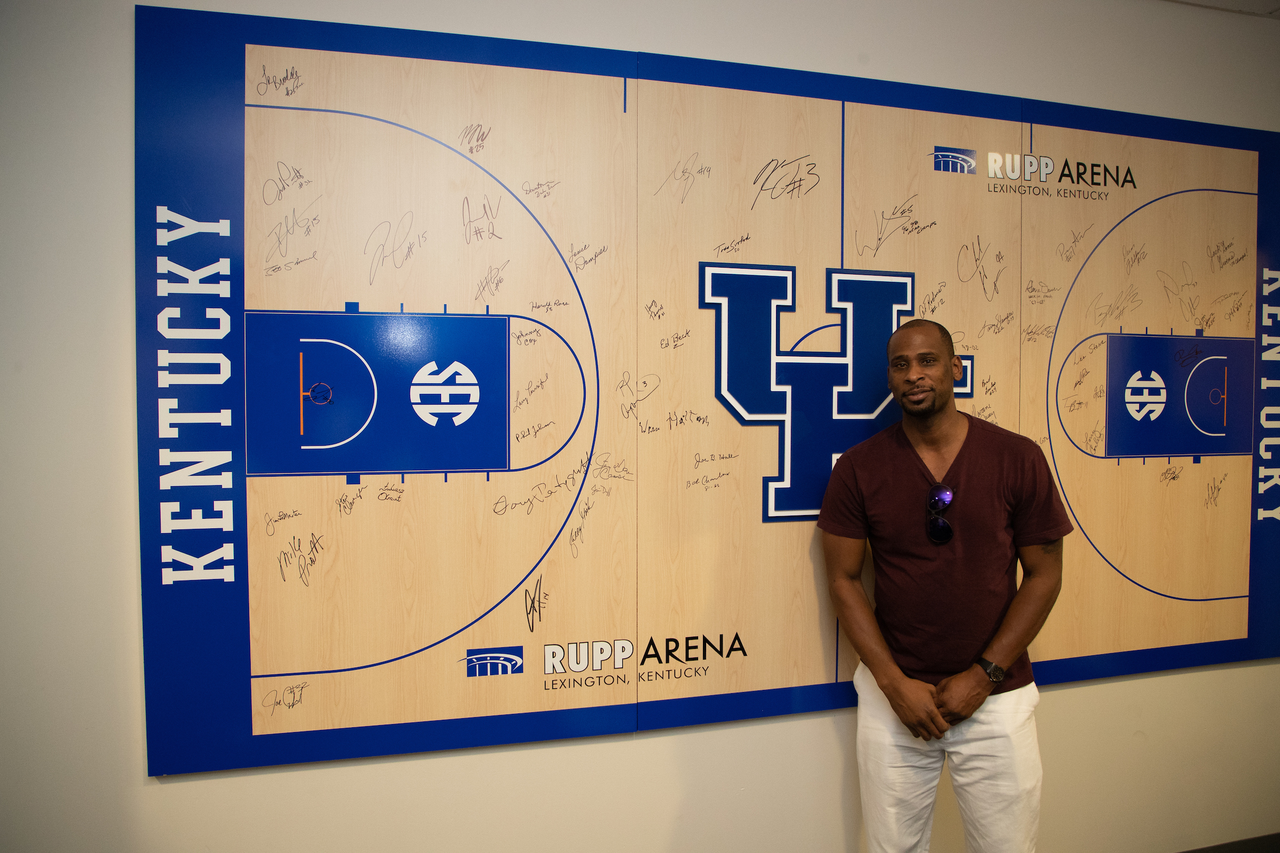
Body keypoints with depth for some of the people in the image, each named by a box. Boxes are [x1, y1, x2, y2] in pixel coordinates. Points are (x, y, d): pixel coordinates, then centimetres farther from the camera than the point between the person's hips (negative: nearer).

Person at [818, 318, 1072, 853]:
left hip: (995, 696, 0)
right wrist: (894, 684, -9)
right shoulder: (858, 468, -4)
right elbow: (843, 579, -2)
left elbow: (1044, 575, -1)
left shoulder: (1018, 459, -4)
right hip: (892, 694, 0)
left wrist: (983, 676, -8)